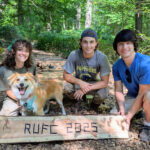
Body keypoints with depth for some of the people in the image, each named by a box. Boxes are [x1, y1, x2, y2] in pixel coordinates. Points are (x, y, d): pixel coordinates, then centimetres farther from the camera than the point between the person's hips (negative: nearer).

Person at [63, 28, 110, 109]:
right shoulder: (74, 55, -25)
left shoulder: (102, 57, -26)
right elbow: (66, 75, -13)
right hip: (78, 82, 1)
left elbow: (104, 82, -21)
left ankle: (95, 104, 6)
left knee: (102, 93, -31)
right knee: (66, 88, -28)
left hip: (94, 84, -1)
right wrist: (80, 82, -30)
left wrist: (85, 89, -29)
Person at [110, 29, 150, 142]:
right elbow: (118, 90, -8)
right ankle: (138, 111, 14)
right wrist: (122, 109, -26)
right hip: (132, 96, 5)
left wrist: (129, 116, -26)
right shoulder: (117, 66, -10)